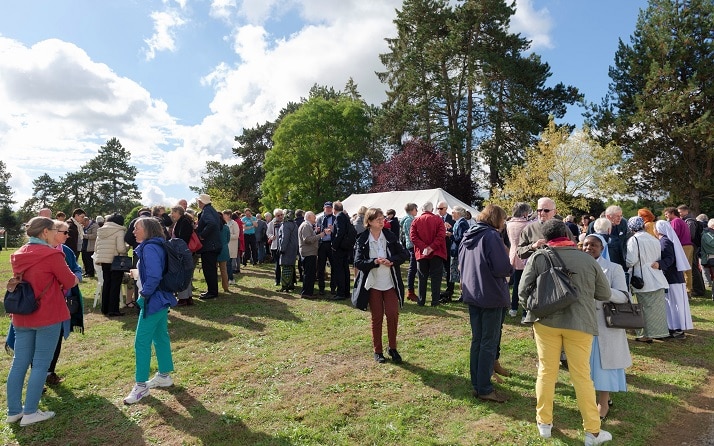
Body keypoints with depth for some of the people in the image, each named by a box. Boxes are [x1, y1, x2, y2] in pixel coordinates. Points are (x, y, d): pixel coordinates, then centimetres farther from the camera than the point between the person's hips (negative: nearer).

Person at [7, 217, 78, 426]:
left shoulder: (18, 255, 7)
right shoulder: (52, 254, -15)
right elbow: (69, 281, -5)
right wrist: (76, 278, 15)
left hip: (22, 315, 7)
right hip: (48, 316, -7)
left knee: (19, 363, 12)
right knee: (40, 364, 2)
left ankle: (14, 411, 21)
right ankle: (30, 412, 9)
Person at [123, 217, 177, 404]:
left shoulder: (149, 248, -19)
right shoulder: (156, 246, 11)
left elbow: (154, 276, -28)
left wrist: (144, 295, -16)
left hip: (153, 301, -10)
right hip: (161, 298, 10)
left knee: (142, 342, -2)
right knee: (160, 337, 17)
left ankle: (141, 385, 7)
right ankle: (164, 375, 29)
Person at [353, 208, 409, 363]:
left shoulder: (391, 236, -2)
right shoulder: (362, 240, -7)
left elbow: (404, 254, -3)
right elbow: (358, 262, -12)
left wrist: (392, 261, -20)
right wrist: (375, 262, -27)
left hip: (390, 283, 1)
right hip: (373, 284, -1)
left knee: (393, 315, -1)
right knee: (377, 317, 7)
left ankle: (392, 348, 20)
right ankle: (378, 351, 22)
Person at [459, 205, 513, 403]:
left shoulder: (468, 236, 10)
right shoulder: (492, 236, -16)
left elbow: (461, 264, 17)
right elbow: (503, 268, -21)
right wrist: (509, 265, -1)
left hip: (472, 295, 8)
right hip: (491, 296, -8)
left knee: (477, 340, 17)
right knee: (489, 343, 2)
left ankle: (476, 383, 26)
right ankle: (484, 389, 8)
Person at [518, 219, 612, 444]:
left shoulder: (538, 258, -3)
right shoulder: (588, 259, -1)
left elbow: (523, 290, -5)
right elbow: (604, 294, 7)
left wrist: (534, 311, 12)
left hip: (546, 321, 0)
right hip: (580, 323, 0)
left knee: (546, 372, 12)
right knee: (582, 376, 10)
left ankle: (544, 422, 24)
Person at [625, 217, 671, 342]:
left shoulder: (634, 239, -11)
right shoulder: (654, 239, 9)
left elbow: (631, 260, -16)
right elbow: (659, 258, 17)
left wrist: (626, 265, 4)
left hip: (643, 279, -6)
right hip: (658, 279, 6)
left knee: (646, 307, 0)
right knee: (658, 306, 12)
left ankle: (647, 335, 6)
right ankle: (660, 332, 21)